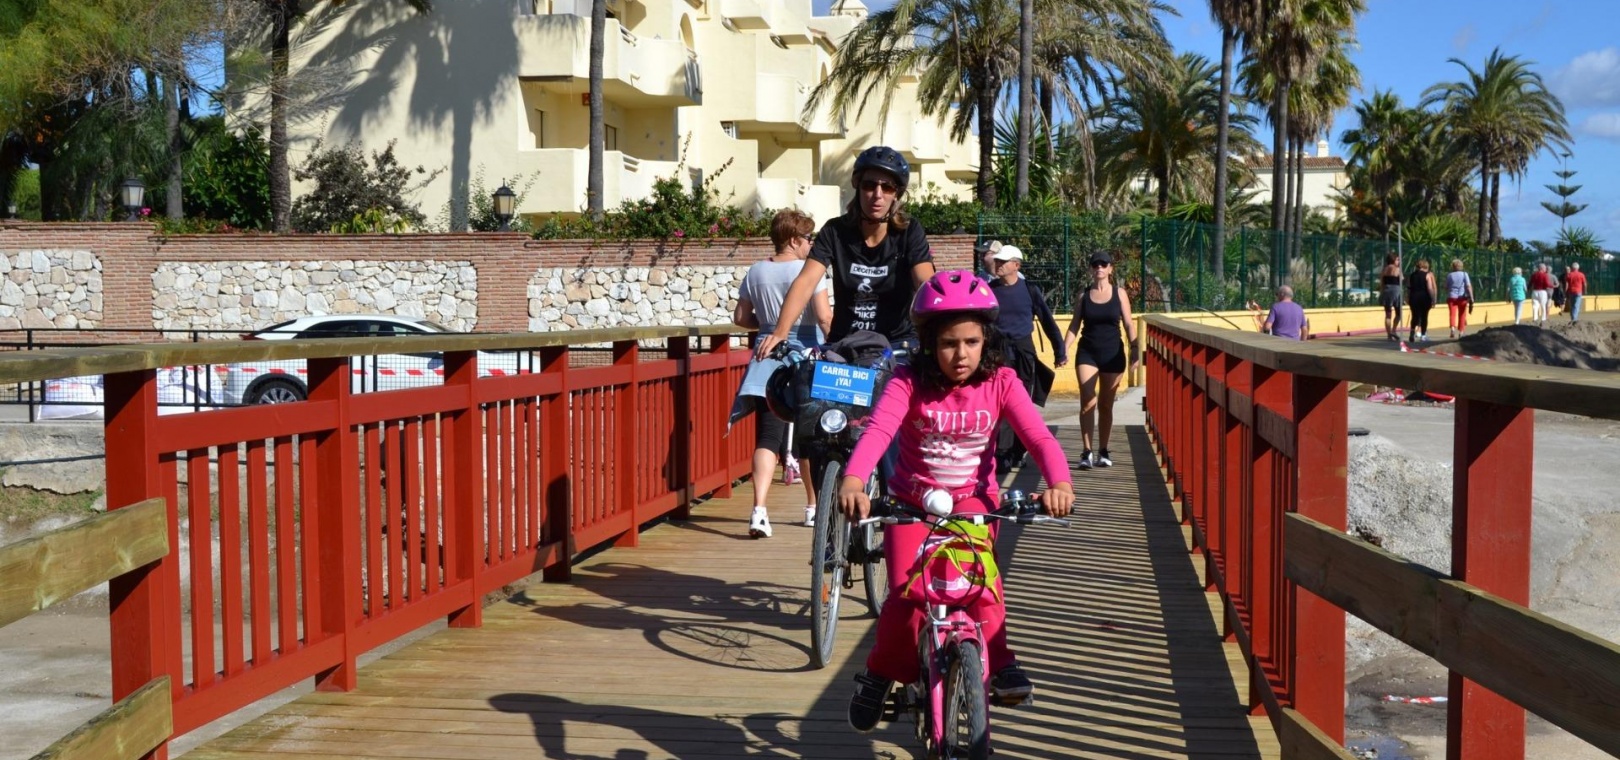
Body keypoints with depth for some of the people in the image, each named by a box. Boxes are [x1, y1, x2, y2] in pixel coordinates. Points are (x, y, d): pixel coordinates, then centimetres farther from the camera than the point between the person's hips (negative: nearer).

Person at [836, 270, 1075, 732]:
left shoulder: (1000, 383, -11)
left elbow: (1039, 437, -21)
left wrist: (1059, 482, -42)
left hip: (973, 500, 1)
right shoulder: (910, 382, -16)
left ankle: (997, 663, -4)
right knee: (906, 594, -13)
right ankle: (881, 674, 11)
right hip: (913, 500, -1)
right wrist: (852, 481, -52)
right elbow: (877, 431, -32)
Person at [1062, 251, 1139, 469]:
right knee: (1087, 403, -12)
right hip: (1087, 354, 0)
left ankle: (1103, 452, 15)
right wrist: (1064, 350, -5)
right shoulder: (1083, 295, 5)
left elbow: (1128, 323, 3)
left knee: (1106, 405, 8)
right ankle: (1086, 452, -12)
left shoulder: (1119, 293, 4)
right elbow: (1075, 325, 6)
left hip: (1113, 354, 1)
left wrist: (1134, 348, -9)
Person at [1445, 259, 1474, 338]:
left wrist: (1447, 296, 28)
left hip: (1452, 297, 0)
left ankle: (1453, 327, -32)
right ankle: (1461, 331, 20)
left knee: (1452, 314, -7)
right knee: (1462, 315, 12)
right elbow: (1469, 286, -7)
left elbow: (1446, 288, 10)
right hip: (1462, 297, 0)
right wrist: (1471, 298, -9)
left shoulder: (1449, 275, 4)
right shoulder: (1464, 274, 0)